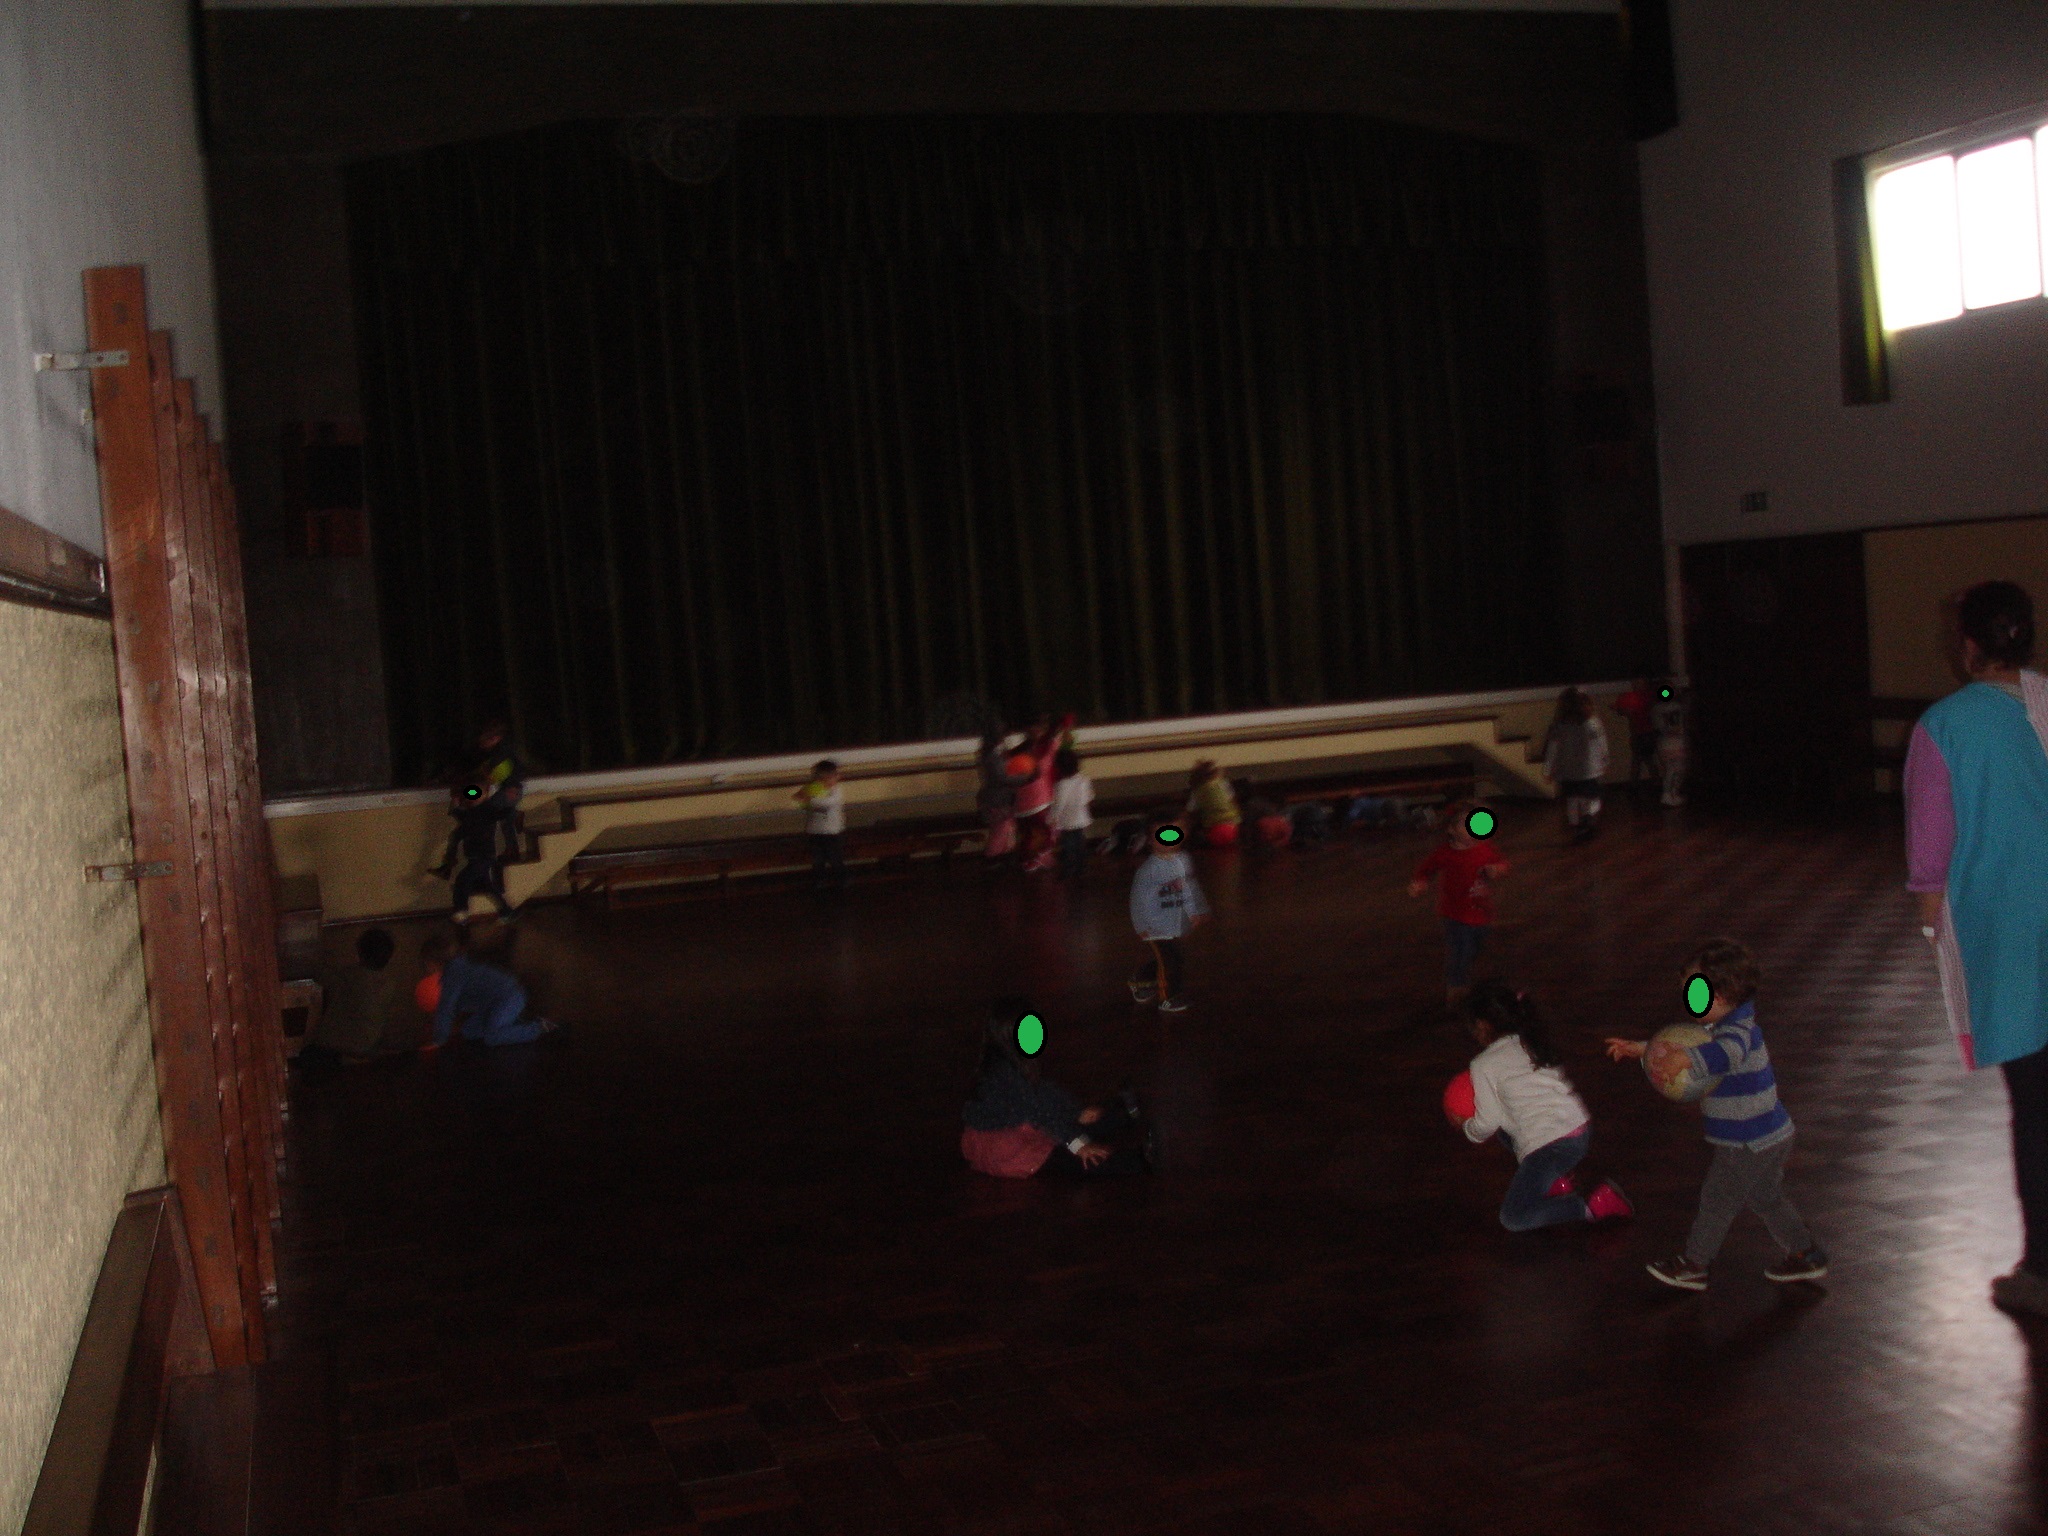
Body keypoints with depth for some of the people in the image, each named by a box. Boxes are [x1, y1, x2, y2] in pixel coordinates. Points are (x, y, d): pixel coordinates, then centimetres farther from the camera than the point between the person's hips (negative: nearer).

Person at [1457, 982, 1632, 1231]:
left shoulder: (1483, 1066, -4)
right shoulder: (1531, 1044, 15)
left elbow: (1487, 1124, -2)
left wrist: (1467, 1128, 19)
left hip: (1551, 1146, -8)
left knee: (1514, 1219, 0)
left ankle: (1591, 1208, -13)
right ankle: (1556, 1180, 18)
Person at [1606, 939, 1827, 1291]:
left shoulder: (1739, 1031, -26)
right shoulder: (1724, 1027, 7)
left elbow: (1725, 1052, -50)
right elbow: (1678, 1043, 20)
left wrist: (1687, 1059, -65)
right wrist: (1642, 1049, 16)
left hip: (1749, 1143, -10)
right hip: (1770, 1136, 10)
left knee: (1717, 1200, 5)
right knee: (1766, 1199, 25)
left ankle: (1692, 1264, 19)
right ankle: (1805, 1253, 34)